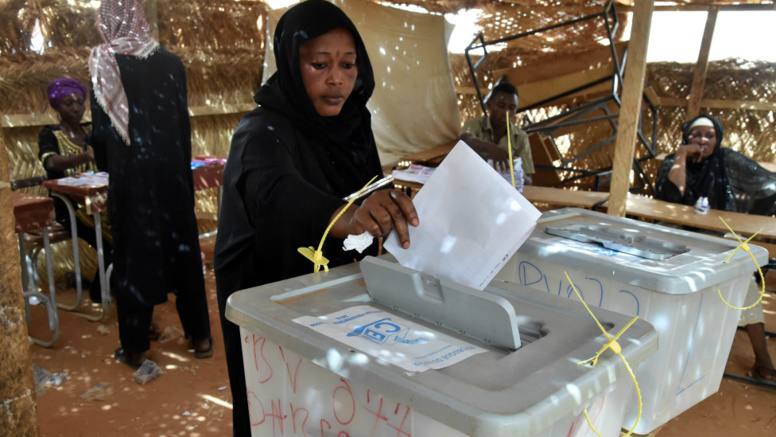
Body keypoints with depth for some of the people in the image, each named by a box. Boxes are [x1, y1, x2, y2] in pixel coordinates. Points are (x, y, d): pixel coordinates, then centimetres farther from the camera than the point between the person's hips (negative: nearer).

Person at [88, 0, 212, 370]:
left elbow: (101, 134, -9)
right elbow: (184, 123, 2)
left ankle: (135, 347, 17)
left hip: (130, 177, -2)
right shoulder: (170, 62, 0)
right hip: (172, 173, 3)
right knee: (182, 247, 13)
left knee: (133, 254, 8)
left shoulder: (104, 65, -8)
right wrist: (184, 172, 10)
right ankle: (200, 335, 21)